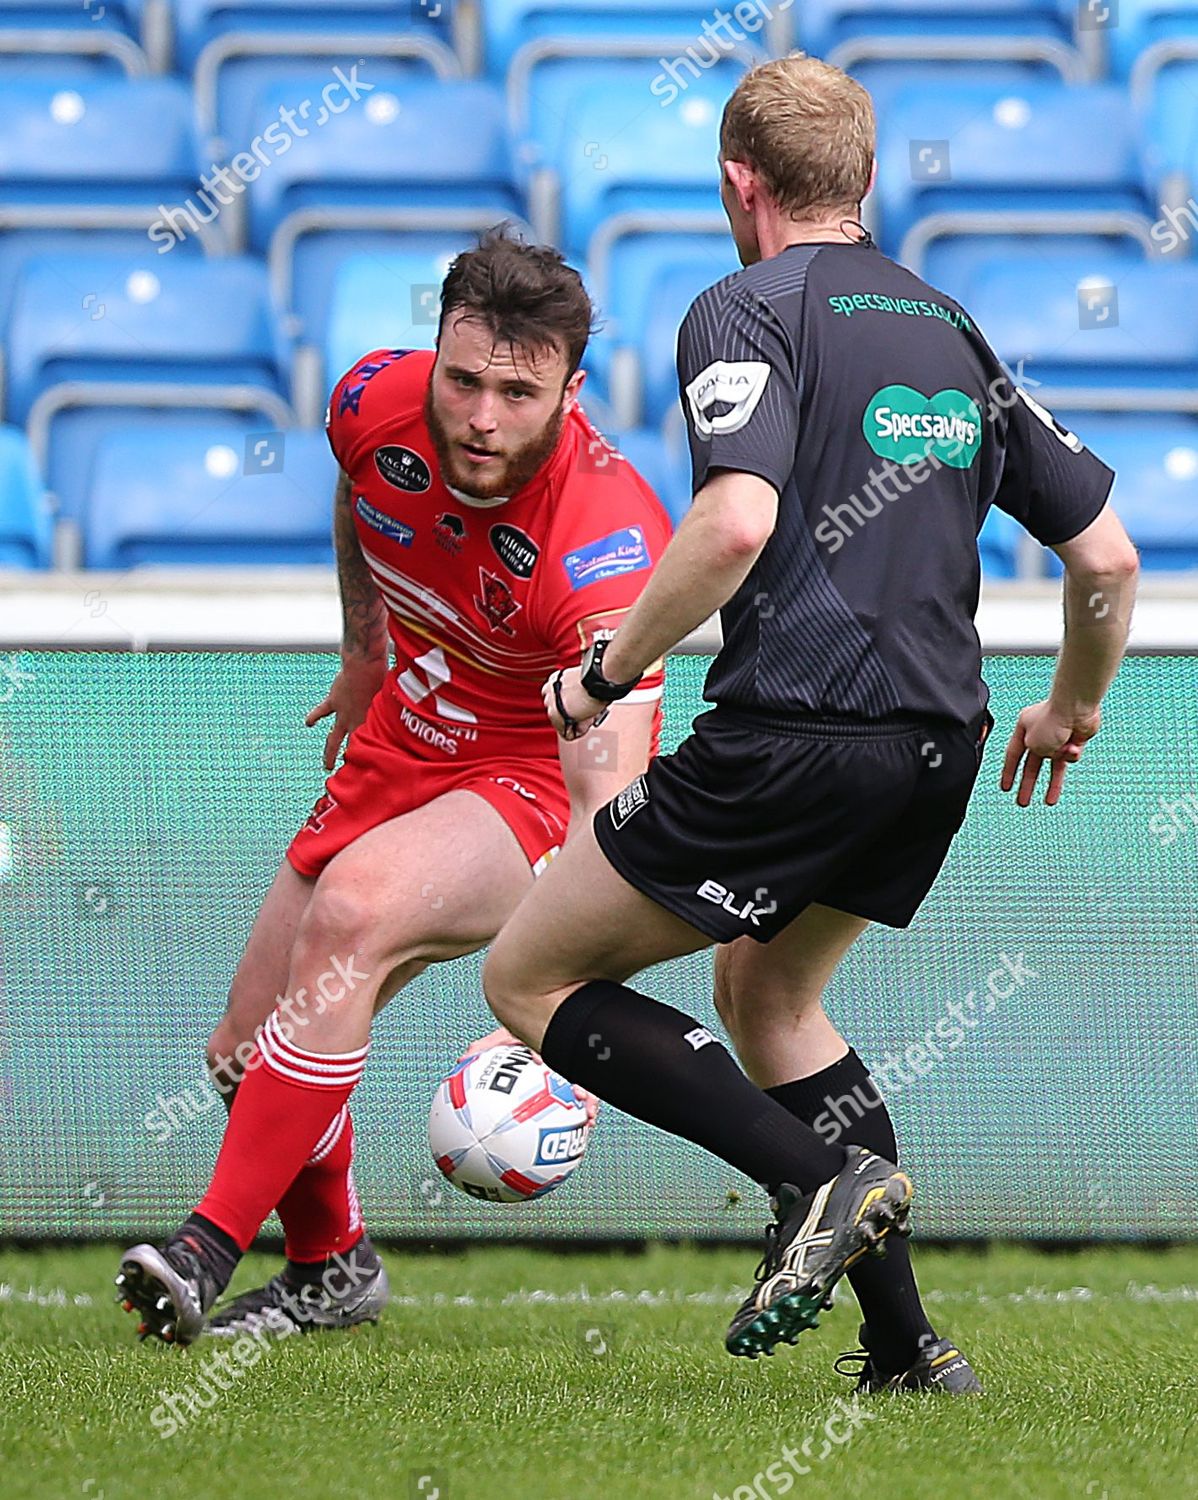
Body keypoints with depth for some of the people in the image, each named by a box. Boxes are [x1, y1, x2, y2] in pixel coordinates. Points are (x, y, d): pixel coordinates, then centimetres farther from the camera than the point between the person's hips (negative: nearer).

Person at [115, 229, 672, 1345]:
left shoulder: (607, 546, -33)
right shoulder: (375, 403, -17)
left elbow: (607, 793, -41)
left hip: (535, 783, -7)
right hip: (402, 746, 7)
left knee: (352, 911, -34)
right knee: (248, 1049, 6)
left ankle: (210, 1250, -27)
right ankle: (330, 1270, 35)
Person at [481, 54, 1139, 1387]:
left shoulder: (746, 313, -4)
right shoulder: (953, 331, 18)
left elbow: (736, 521, -22)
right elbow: (1105, 552, 17)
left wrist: (608, 667, -9)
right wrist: (1070, 713, 34)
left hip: (797, 730, -8)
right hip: (940, 746, 8)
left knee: (530, 978, 6)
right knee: (765, 994, 29)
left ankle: (824, 1177, -10)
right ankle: (904, 1347, 19)